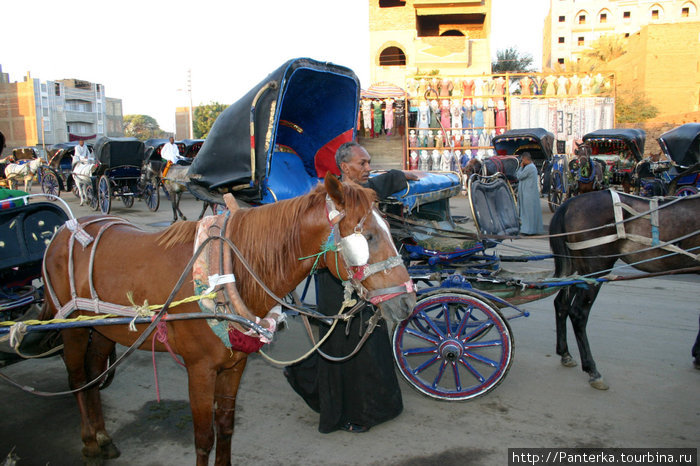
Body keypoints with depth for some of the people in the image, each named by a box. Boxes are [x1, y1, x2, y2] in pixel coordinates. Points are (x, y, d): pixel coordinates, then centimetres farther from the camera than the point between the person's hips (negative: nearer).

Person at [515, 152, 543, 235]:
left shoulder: (529, 167, -17)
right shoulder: (532, 166, 16)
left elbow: (519, 176, -12)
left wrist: (521, 167, -5)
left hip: (528, 194, -10)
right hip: (531, 193, 10)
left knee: (528, 211, -6)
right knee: (533, 211, 12)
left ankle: (528, 229, -4)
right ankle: (534, 229, 16)